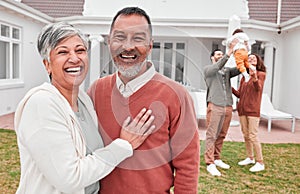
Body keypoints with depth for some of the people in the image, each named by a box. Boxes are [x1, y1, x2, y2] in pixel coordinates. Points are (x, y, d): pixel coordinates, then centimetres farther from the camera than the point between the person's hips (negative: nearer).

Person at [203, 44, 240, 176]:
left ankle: (216, 159, 21)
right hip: (214, 106, -5)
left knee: (221, 135, 9)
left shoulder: (227, 70, 21)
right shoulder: (208, 69, 7)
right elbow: (217, 67, -14)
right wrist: (229, 52, -21)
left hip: (228, 107, 5)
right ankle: (210, 163, -2)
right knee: (211, 135, -6)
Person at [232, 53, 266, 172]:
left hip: (253, 110, -6)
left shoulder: (261, 74, -1)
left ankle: (260, 163, 4)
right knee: (246, 135, 12)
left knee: (253, 136, -7)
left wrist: (254, 77, -40)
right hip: (242, 109, 6)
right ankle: (250, 158, 28)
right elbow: (239, 94, 12)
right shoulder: (244, 77, 14)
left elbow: (259, 88, -21)